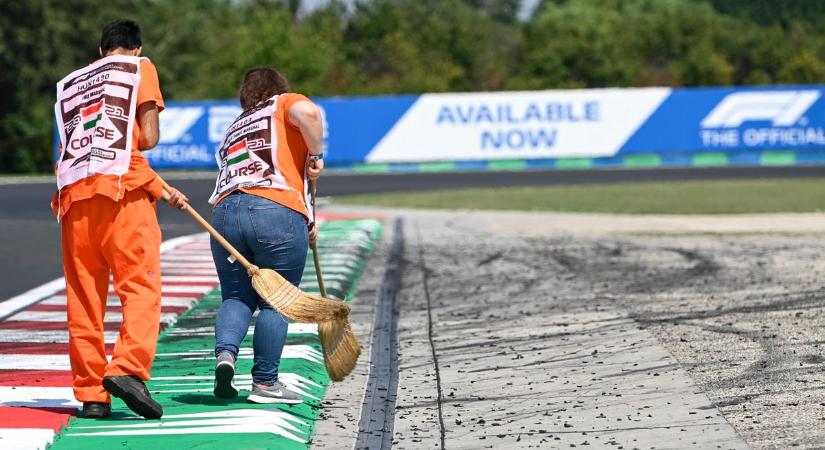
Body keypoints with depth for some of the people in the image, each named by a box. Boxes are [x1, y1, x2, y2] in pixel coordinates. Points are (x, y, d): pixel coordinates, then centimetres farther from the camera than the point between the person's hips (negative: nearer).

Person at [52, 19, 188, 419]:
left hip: (73, 191, 5)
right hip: (120, 190, -5)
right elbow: (148, 139, 2)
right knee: (141, 285, -6)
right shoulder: (140, 67, 13)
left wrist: (163, 191, 26)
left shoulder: (69, 83, 28)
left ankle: (90, 393, 2)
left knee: (83, 296, 5)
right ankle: (127, 369, -25)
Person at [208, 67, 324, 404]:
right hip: (277, 212, -5)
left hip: (225, 211, 5)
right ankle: (265, 383, 5)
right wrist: (316, 155, 4)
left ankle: (225, 352, -9)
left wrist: (303, 225, 28)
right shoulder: (284, 104, 16)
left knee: (236, 296, 16)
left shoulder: (233, 130, 32)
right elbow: (307, 111, -10)